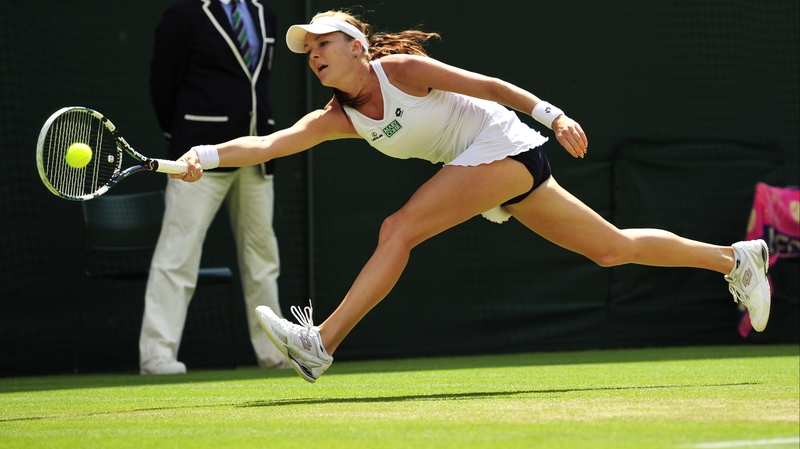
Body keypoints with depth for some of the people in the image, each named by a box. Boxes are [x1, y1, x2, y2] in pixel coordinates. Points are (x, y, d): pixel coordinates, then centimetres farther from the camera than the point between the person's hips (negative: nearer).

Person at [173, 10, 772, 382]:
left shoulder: (401, 69, -14)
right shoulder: (338, 118, 5)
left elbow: (489, 86, -10)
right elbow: (268, 144, -7)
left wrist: (551, 113, -16)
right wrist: (208, 155, -22)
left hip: (505, 145, -8)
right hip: (483, 167, 8)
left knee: (398, 229, -20)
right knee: (613, 249, 13)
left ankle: (321, 344, -24)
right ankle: (734, 258, 25)